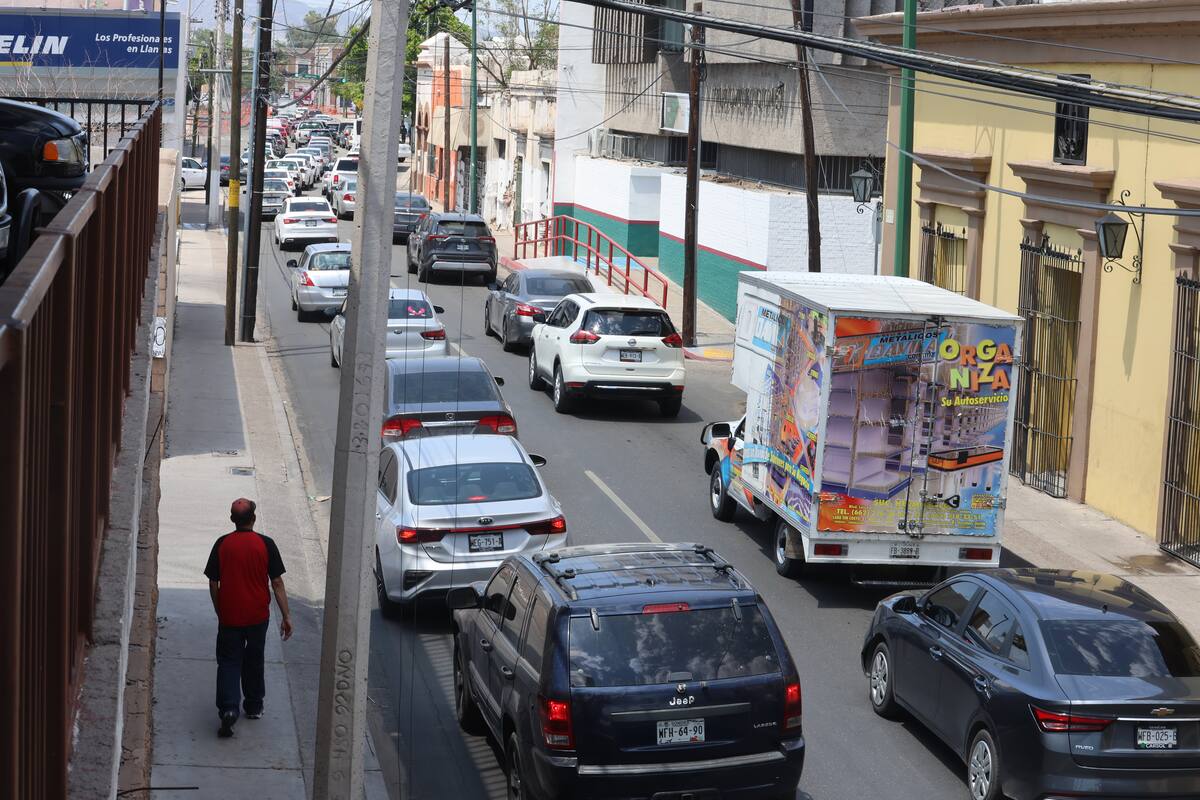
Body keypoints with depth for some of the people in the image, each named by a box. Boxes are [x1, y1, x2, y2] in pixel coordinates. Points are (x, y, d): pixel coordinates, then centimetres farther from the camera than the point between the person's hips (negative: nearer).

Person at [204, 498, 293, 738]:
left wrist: (219, 612, 14)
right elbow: (277, 583, -8)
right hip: (258, 616, 1)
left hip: (229, 616, -1)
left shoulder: (222, 544, -6)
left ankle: (228, 708, -14)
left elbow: (213, 583, -1)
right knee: (254, 660, 20)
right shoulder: (265, 544, -8)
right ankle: (254, 706, 30)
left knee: (229, 662, 4)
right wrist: (286, 616, -3)